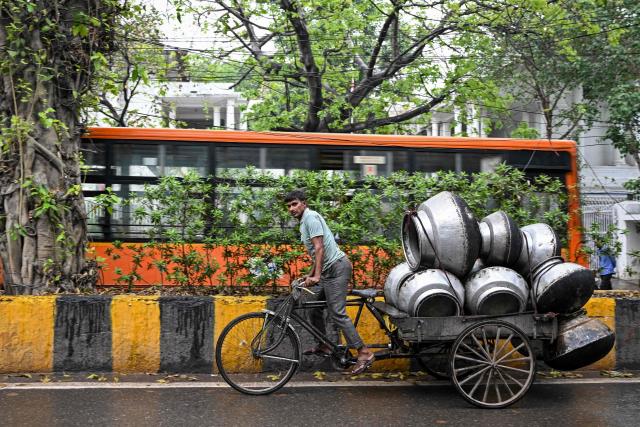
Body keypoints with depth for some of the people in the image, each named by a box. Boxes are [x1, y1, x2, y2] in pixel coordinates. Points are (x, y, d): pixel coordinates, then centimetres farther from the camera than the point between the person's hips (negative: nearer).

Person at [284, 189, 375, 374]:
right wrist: (310, 275, 27)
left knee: (337, 313, -15)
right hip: (328, 269, 10)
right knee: (313, 308, 14)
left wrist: (317, 276, -26)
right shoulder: (304, 221, 19)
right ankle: (323, 346, 27)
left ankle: (364, 352, -14)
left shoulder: (311, 217, -11)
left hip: (336, 267, -10)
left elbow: (319, 248, -21)